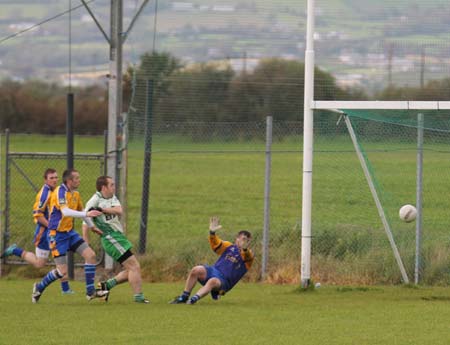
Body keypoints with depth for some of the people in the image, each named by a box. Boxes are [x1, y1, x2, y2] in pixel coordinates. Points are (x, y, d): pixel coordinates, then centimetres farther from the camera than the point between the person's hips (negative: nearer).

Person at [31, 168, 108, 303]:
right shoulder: (60, 192, -19)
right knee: (62, 271, -9)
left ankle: (90, 292, 2)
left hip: (69, 232, 8)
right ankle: (39, 287, 17)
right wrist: (86, 214, -41)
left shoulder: (75, 194, 7)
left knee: (90, 255, -6)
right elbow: (65, 211, -34)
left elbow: (80, 210, 25)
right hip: (57, 234, -8)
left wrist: (91, 226, 30)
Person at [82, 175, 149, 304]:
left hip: (119, 236, 9)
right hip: (111, 238, -9)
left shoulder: (112, 198, 12)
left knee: (132, 269, 11)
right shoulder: (95, 201, -9)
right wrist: (86, 245, -15)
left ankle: (106, 285, 15)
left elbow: (119, 211, -9)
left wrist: (102, 209, -23)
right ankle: (138, 297, -7)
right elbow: (86, 223, -10)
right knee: (134, 266, -11)